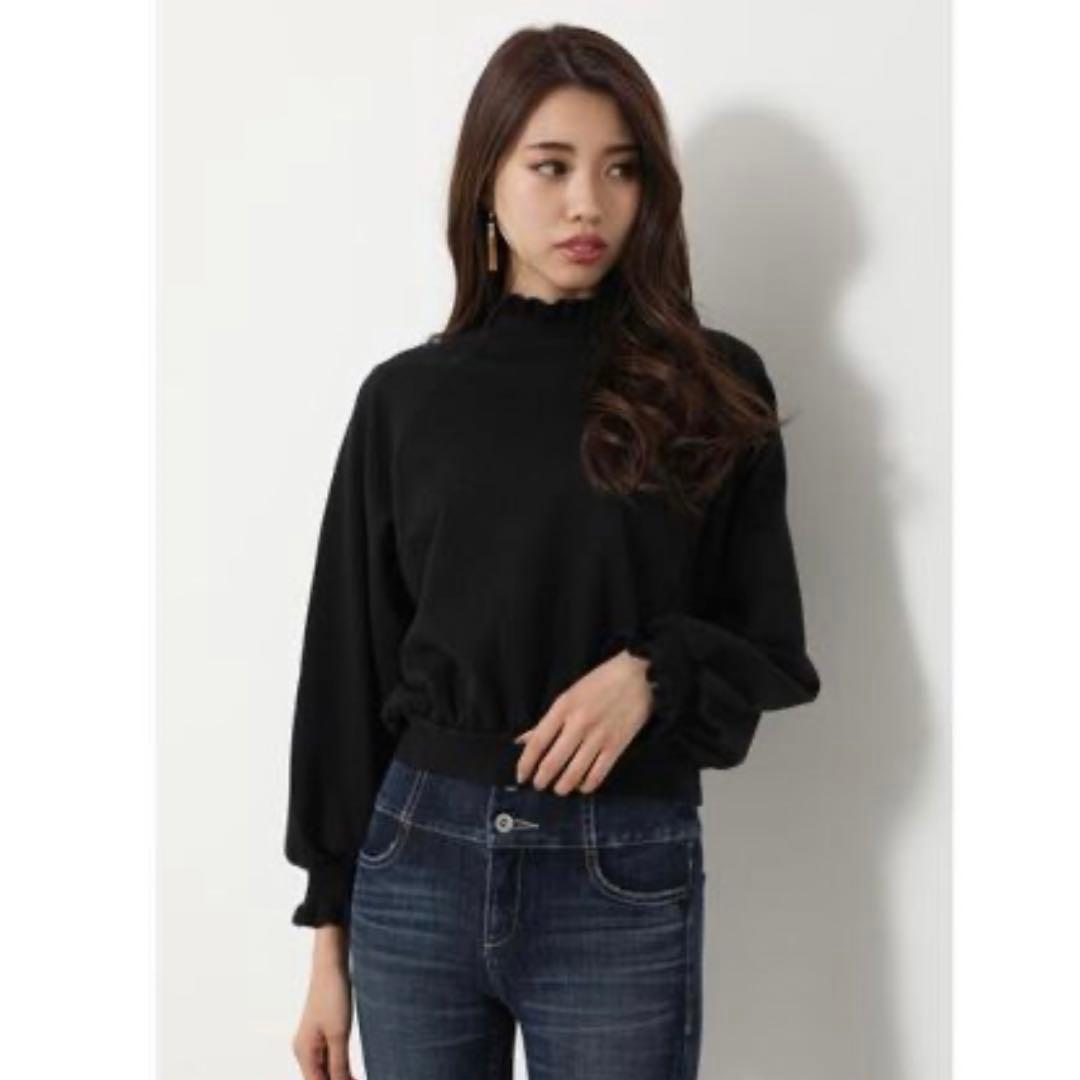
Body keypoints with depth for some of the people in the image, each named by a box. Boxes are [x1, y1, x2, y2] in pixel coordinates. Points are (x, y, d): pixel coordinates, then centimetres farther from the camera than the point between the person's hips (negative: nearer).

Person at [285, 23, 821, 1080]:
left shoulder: (712, 387, 0)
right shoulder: (406, 396, 2)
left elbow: (774, 651, 4)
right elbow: (349, 664, 4)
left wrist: (653, 670, -17)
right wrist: (330, 930, 4)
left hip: (625, 876, -1)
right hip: (417, 857, 1)